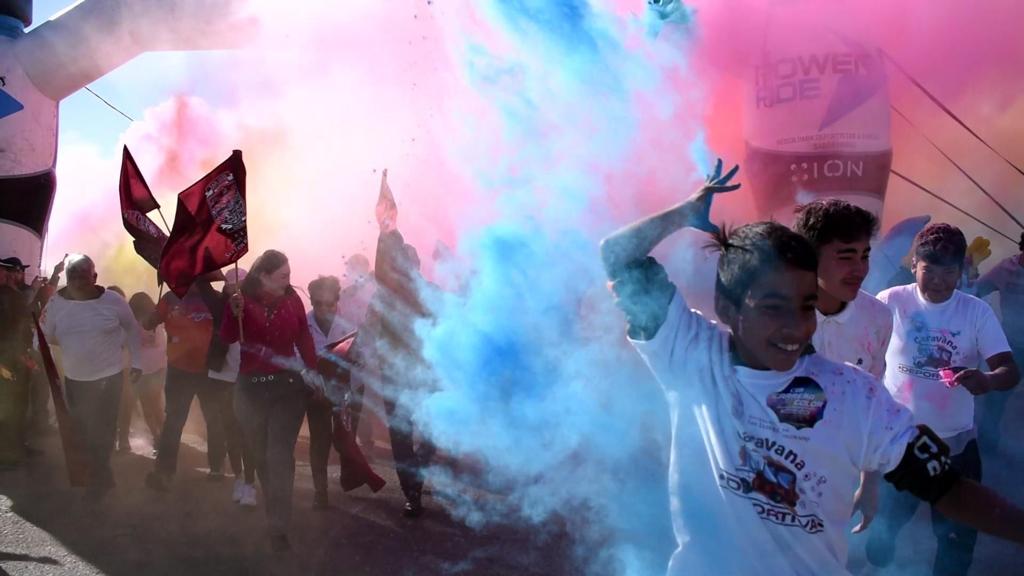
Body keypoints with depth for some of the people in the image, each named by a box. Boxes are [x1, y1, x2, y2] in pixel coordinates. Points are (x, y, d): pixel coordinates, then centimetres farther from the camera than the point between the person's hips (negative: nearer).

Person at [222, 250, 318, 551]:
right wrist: (234, 313, -31)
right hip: (251, 388, 1)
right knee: (261, 456, 11)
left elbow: (304, 337, 7)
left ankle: (279, 528, -9)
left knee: (279, 456, -8)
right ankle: (276, 513, 29)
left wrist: (313, 371, 4)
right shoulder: (243, 299, -5)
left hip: (288, 386, -1)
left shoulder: (292, 299, -1)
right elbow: (227, 338, -14)